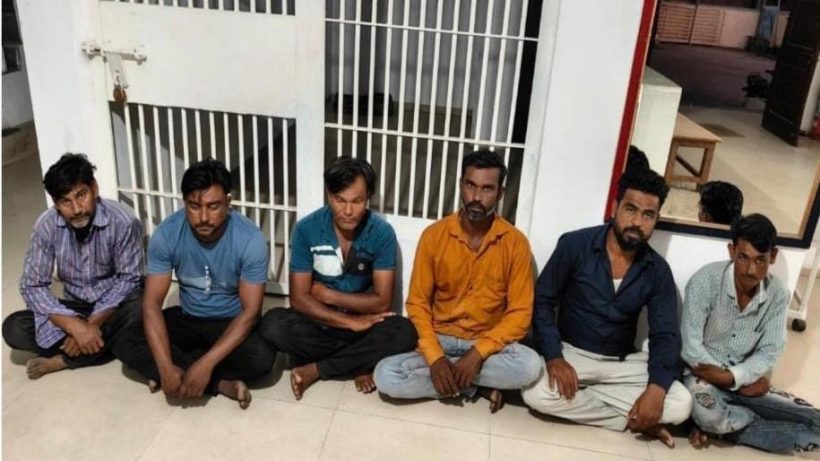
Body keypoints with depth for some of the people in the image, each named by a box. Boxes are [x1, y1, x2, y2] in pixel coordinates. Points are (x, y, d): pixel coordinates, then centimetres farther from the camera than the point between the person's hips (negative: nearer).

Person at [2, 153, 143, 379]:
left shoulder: (123, 221, -23)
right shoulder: (47, 225, -15)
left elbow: (128, 279, -15)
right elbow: (32, 286, -15)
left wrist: (92, 324, -25)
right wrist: (75, 325, -29)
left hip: (115, 306, -2)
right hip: (74, 307, 3)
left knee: (141, 314, -36)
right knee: (13, 329, -19)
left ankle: (60, 360, -21)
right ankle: (105, 345, -19)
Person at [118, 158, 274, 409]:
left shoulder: (250, 239, -26)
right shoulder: (167, 233, -18)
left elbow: (250, 311, -24)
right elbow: (152, 302, -19)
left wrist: (206, 364, -34)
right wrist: (165, 367, -32)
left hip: (232, 322, -3)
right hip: (187, 318, 3)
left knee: (262, 357, -32)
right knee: (127, 341, -21)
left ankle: (185, 370, -12)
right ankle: (223, 384, -18)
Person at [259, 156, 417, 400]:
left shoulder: (382, 232, -14)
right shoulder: (306, 229, -14)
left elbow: (382, 301, -14)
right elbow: (299, 299, -15)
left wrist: (327, 294, -14)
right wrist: (351, 322, -22)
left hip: (365, 322, 0)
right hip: (318, 321, 0)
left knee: (404, 333, -30)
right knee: (272, 325, -29)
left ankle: (315, 369, -15)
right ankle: (359, 363, -12)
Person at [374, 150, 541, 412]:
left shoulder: (515, 243, -8)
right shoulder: (434, 235, -7)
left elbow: (520, 314, -9)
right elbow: (417, 303, -4)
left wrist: (478, 353, -23)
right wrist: (435, 357, -20)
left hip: (488, 344, -1)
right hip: (439, 340, 1)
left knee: (529, 365, -32)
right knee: (386, 376, -25)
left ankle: (452, 377, -12)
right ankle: (476, 386, -10)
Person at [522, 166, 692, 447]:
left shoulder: (658, 271, -4)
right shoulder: (574, 245, -13)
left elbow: (666, 335, -5)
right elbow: (542, 302, -9)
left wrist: (656, 389, -24)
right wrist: (553, 356, -24)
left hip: (624, 362, 2)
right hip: (572, 353, -2)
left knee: (681, 405, -18)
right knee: (536, 393, -31)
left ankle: (581, 396, -7)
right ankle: (630, 420, -10)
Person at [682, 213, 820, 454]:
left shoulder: (778, 294, -4)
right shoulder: (705, 281, -18)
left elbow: (770, 353, -3)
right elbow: (691, 348, -19)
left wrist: (732, 377, -21)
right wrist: (743, 381, -15)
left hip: (745, 381, 5)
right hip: (702, 377, -5)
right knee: (706, 411, -38)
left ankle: (721, 424, -8)